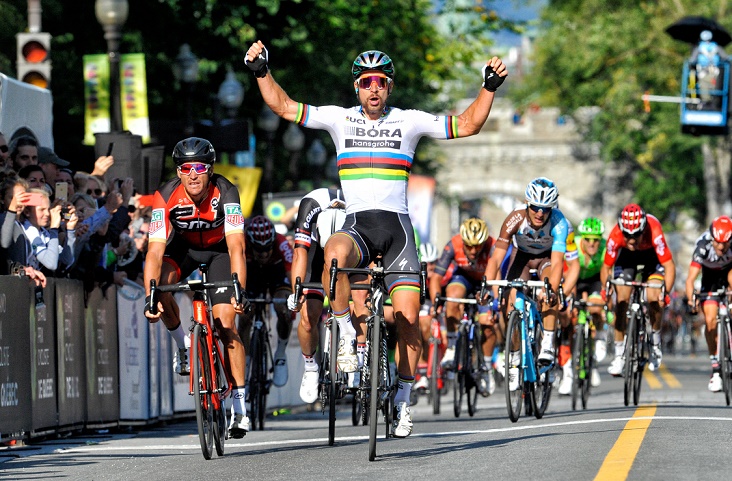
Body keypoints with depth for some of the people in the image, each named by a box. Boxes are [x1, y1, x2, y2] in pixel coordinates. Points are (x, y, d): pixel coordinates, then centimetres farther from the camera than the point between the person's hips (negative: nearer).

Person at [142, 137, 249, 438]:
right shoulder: (166, 196, -29)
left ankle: (240, 408, -6)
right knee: (160, 283, -31)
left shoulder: (225, 193, -32)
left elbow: (236, 247, -38)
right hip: (184, 246, 2)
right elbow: (155, 250, -34)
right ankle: (182, 344, -3)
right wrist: (149, 297, -45)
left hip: (219, 249, -2)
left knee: (226, 325, -13)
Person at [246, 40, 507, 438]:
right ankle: (346, 335, -20)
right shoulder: (340, 119, 8)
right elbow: (284, 107, 7)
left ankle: (402, 400, 11)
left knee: (408, 318, -7)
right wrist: (262, 72, -4)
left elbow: (466, 125, 7)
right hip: (356, 224, -1)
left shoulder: (409, 121, 7)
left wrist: (490, 87, -3)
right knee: (336, 252, -39)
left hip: (397, 225, 1)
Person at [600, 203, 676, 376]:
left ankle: (656, 342, 7)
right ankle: (619, 353, -3)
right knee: (621, 300, -13)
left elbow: (669, 266, -37)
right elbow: (606, 267, -23)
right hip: (627, 256, 1)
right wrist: (605, 289, -40)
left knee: (654, 299, -19)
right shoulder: (615, 236, -35)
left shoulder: (654, 232, -40)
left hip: (652, 254, -1)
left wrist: (666, 292, -49)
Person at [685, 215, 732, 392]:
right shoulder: (703, 245, -35)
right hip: (711, 276, -2)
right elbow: (691, 278, -40)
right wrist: (691, 299, -55)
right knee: (710, 320, -14)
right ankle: (716, 367, -3)